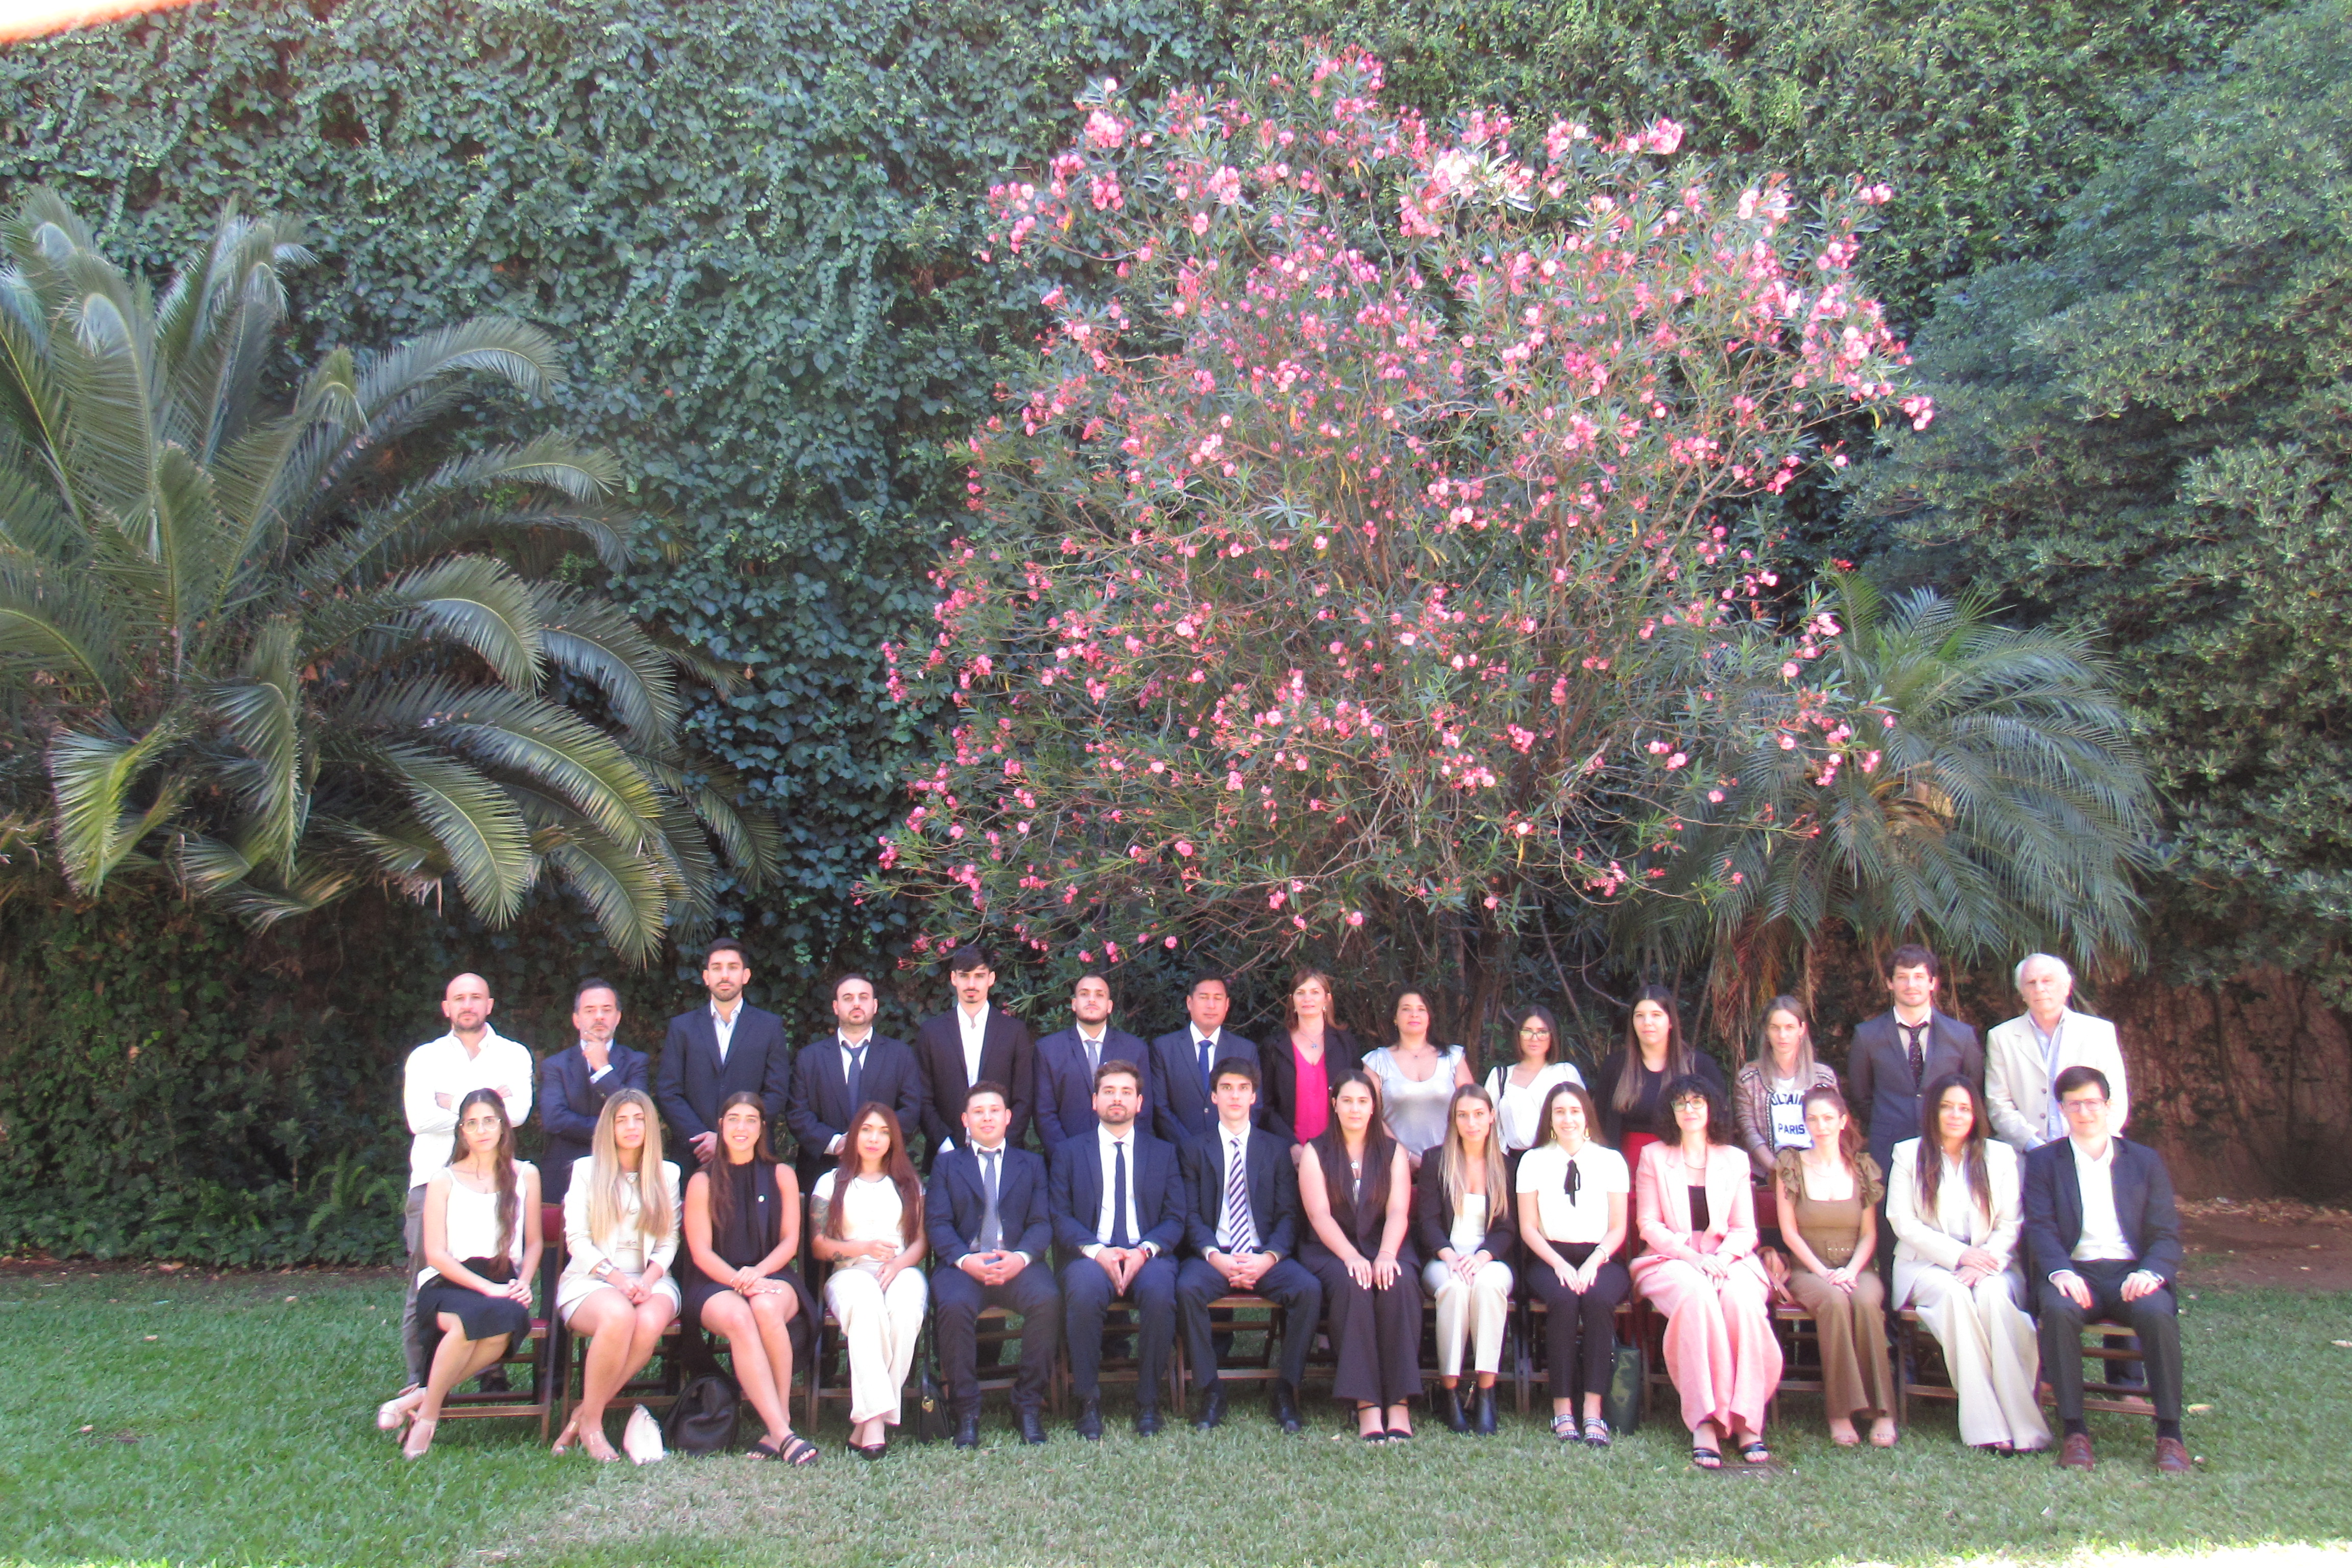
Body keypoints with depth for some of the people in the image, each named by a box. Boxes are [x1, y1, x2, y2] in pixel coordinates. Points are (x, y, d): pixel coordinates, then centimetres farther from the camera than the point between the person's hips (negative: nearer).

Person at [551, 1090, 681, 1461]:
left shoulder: (668, 1174, 16)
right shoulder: (586, 1171, 10)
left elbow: (669, 1241, 9)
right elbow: (576, 1240, 1)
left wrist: (649, 1280, -11)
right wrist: (615, 1277, -14)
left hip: (650, 1280, 2)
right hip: (590, 1278, -2)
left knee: (650, 1323, -34)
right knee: (619, 1315, -38)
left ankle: (582, 1416, -19)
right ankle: (591, 1424, -22)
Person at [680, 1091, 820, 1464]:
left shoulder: (781, 1176, 11)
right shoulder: (703, 1182, 7)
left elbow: (789, 1242, 4)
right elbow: (700, 1251, -1)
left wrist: (757, 1274, -15)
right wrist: (738, 1281, -19)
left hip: (772, 1277, 1)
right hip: (716, 1283, -1)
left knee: (766, 1308, -36)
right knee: (737, 1318, -36)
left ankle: (779, 1426, -29)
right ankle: (782, 1434, -41)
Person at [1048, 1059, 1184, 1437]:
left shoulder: (1163, 1153, 19)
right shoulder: (1069, 1153, 16)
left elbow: (1175, 1218, 9)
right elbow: (1060, 1218, 5)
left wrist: (1144, 1251, -12)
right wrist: (1097, 1252, -14)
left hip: (1147, 1256, 1)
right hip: (1091, 1254, 0)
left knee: (1160, 1292, -34)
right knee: (1083, 1291, -36)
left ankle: (1148, 1402, -17)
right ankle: (1088, 1402, -19)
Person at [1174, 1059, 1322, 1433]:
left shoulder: (1276, 1149, 14)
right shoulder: (1195, 1149, 11)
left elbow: (1288, 1216, 6)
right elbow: (1191, 1217, 2)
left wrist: (1268, 1258, -14)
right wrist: (1216, 1257, -17)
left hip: (1266, 1258, 1)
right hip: (1213, 1256, -1)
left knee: (1309, 1288, -29)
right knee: (1188, 1288, -33)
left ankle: (1287, 1389, -13)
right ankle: (1210, 1391, -19)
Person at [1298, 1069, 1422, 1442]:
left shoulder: (1393, 1152, 11)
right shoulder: (1316, 1153, 7)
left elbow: (1398, 1212, -3)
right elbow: (1319, 1215, -6)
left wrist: (1386, 1255, -23)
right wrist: (1351, 1257, -23)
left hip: (1384, 1248, 1)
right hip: (1331, 1251, -1)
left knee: (1400, 1283, -32)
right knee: (1350, 1284, -34)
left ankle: (1399, 1404, -32)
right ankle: (1366, 1405, -35)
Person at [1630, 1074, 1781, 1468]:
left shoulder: (1735, 1160, 15)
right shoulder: (1654, 1157, 12)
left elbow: (1745, 1229, 10)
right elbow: (1648, 1225, 5)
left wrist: (1721, 1258, -11)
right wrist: (1690, 1254, -12)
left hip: (1728, 1259, 1)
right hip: (1670, 1259, -1)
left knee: (1741, 1299, -33)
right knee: (1697, 1296, -36)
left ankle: (1746, 1421, -32)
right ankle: (1705, 1422, -38)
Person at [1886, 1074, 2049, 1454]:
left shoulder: (2001, 1156, 12)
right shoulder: (1908, 1154, 8)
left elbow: (2011, 1225, 5)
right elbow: (1903, 1223, -1)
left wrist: (1984, 1263, -14)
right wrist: (1959, 1255, -14)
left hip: (1989, 1267, 1)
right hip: (1926, 1266, -1)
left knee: (1993, 1293, -33)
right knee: (1954, 1295, -34)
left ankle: (2022, 1424, -35)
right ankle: (1986, 1425, -34)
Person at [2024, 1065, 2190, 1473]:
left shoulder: (2145, 1161, 15)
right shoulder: (2043, 1161, 12)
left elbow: (2166, 1234, 7)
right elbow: (2040, 1228, 0)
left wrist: (2151, 1273, -16)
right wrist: (2061, 1272, -21)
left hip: (2132, 1273, 1)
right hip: (2074, 1272, -1)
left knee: (2158, 1312, -32)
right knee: (2058, 1309, -34)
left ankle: (2169, 1433, -21)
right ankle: (2074, 1431, -26)